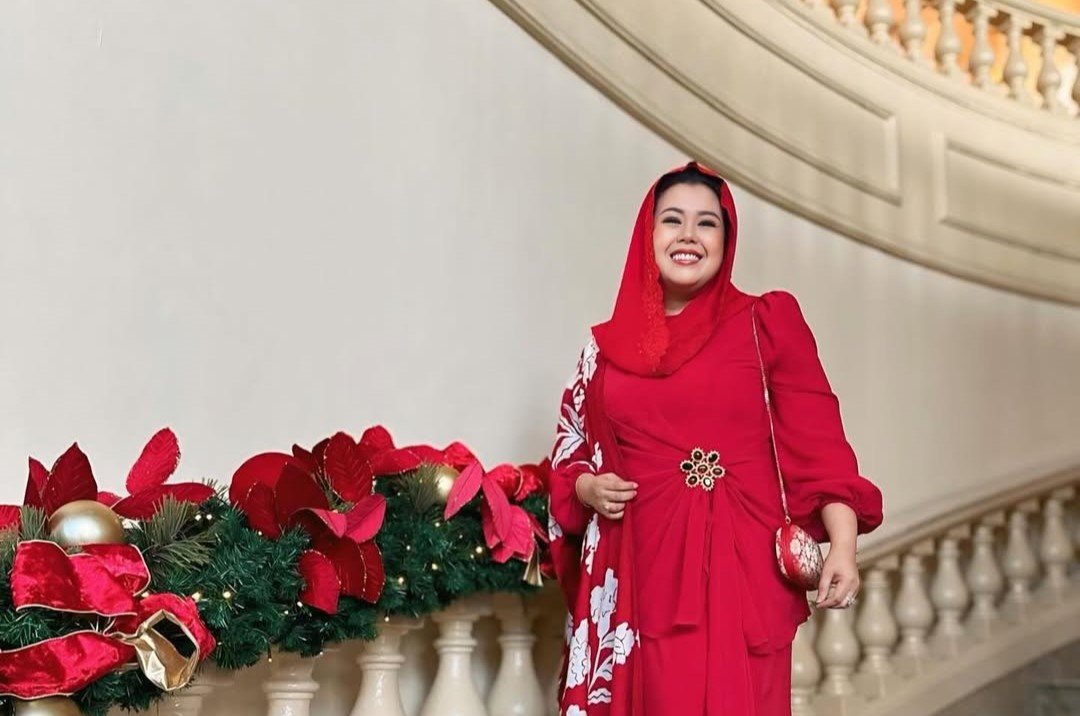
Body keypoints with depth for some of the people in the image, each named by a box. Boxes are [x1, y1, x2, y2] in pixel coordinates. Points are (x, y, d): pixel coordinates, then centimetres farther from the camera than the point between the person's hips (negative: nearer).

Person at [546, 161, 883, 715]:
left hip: (739, 565, -2)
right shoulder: (608, 345, 12)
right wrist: (586, 487, -2)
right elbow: (571, 450, 20)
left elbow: (816, 439, -2)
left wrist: (842, 543, -13)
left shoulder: (767, 321, 4)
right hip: (643, 571, 3)